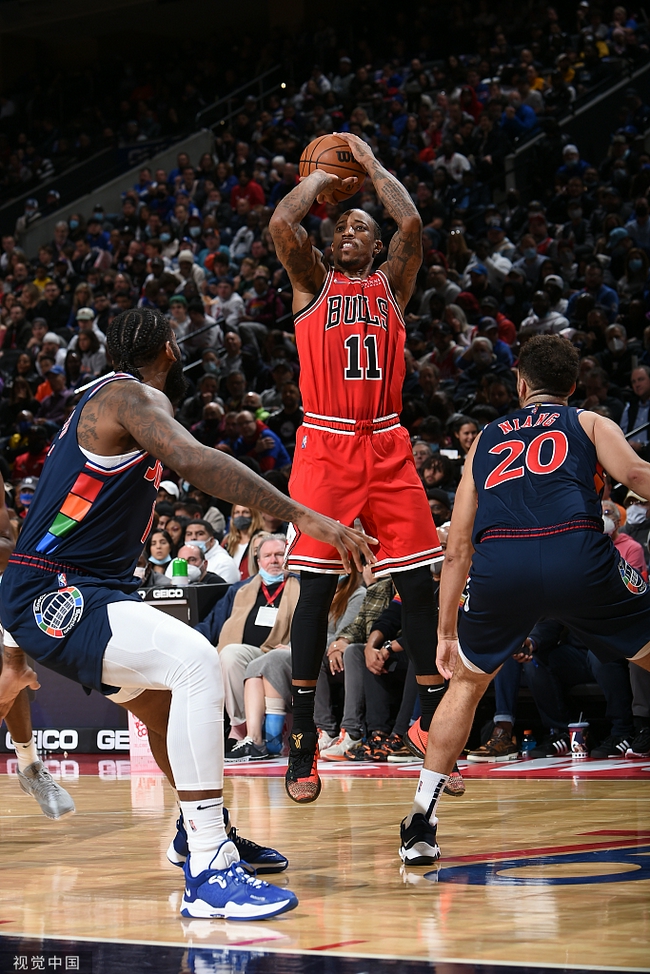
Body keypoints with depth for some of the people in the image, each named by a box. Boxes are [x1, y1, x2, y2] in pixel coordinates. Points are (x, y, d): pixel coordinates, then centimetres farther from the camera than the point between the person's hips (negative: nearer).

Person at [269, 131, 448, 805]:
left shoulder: (392, 285, 15)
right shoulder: (312, 283, 12)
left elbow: (411, 224, -2)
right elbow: (281, 224, -6)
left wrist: (369, 162, 9)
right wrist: (323, 176, 10)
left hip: (386, 447, 2)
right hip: (325, 446, -2)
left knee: (418, 583, -2)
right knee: (316, 586, -5)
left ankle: (432, 722, 8)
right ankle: (301, 739, 0)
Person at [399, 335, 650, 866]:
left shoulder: (486, 439, 32)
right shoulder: (589, 423, 25)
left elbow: (457, 549, 30)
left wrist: (446, 632, 35)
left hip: (498, 564, 3)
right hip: (577, 554, -3)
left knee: (465, 682, 27)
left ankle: (422, 824, 20)